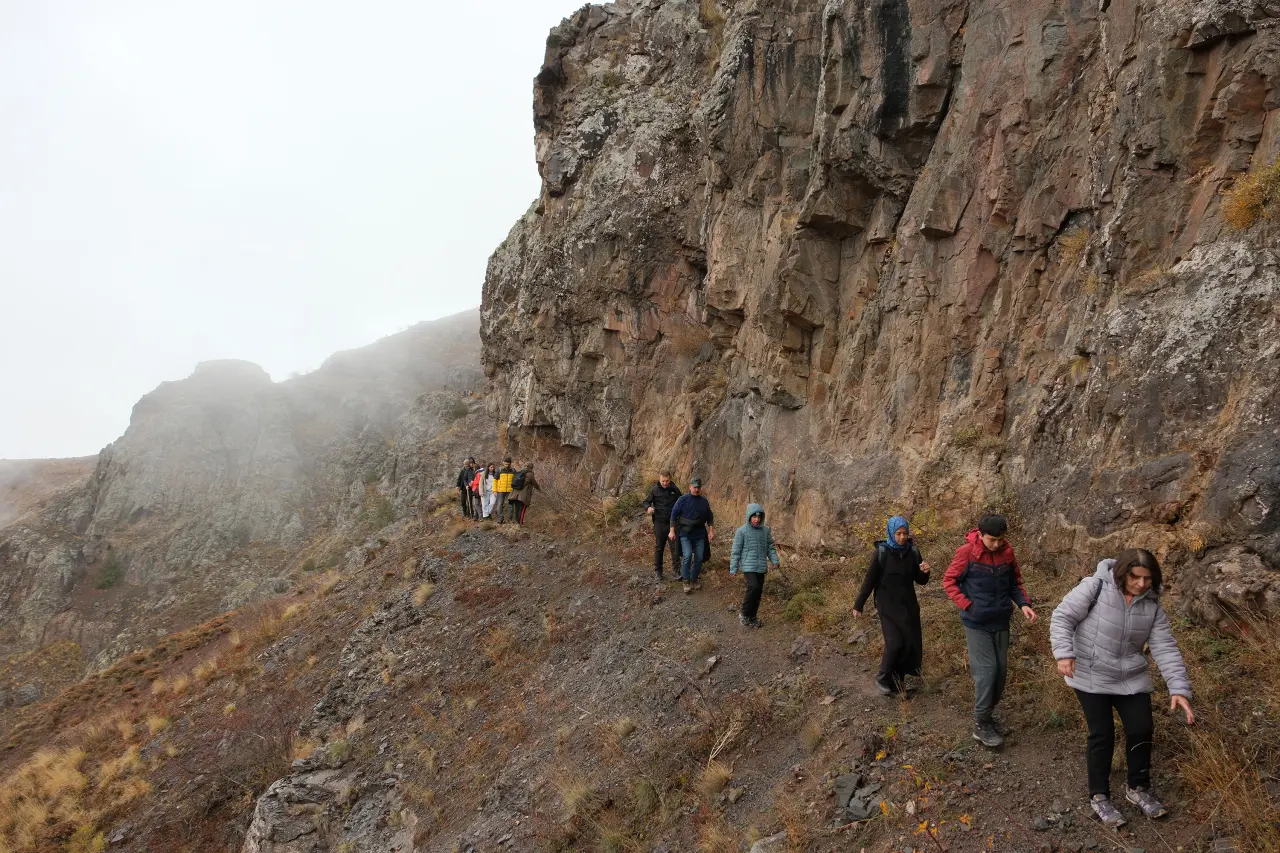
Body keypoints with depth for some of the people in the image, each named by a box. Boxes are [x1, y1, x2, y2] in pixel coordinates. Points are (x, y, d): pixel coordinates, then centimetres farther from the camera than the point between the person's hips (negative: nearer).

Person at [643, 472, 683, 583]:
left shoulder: (675, 490, 2)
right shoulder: (654, 490, -3)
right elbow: (646, 501, 4)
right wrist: (648, 507, -18)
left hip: (673, 523, 1)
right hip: (659, 523, -1)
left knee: (675, 547, -1)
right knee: (658, 547, 8)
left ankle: (675, 571, 8)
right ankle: (657, 571, 18)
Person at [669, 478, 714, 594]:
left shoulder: (704, 501, 7)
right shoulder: (683, 500, -5)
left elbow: (710, 517, 16)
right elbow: (674, 515, -4)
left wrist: (711, 531, 8)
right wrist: (672, 531, -7)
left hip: (699, 535, 4)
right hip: (685, 534, -4)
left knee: (699, 558, 3)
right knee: (687, 555, -17)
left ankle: (694, 579, 21)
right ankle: (686, 581, -6)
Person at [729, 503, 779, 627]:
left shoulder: (766, 531, 6)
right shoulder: (741, 531, -6)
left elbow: (771, 547, 15)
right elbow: (736, 551, -4)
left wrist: (774, 561, 0)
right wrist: (733, 569, -4)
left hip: (761, 567, 5)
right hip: (748, 566, -5)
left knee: (758, 592, 7)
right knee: (753, 587, -21)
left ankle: (752, 617, 22)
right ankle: (744, 613, -3)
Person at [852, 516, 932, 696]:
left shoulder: (913, 552, -1)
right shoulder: (881, 552, -12)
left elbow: (921, 581, 8)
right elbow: (869, 580, -6)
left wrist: (924, 572, -15)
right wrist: (858, 605, -4)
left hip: (909, 605, 4)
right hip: (888, 606, -4)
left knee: (911, 643, 3)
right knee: (895, 643, -13)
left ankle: (898, 680, 22)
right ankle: (882, 679, 9)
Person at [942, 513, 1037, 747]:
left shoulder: (1007, 552, -4)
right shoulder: (967, 553, -16)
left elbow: (1015, 582, 9)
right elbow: (949, 581, -7)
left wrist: (1023, 603, -8)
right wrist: (966, 605, -15)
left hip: (1001, 622, 5)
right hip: (977, 624, -5)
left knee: (1001, 671, 11)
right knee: (986, 671, -6)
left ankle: (988, 716, 27)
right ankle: (980, 725, 6)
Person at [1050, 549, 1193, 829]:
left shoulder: (1151, 606, -4)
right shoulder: (1095, 587, -18)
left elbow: (1165, 648, -6)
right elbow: (1062, 617, -15)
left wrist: (1179, 689, -15)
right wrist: (1064, 653, -26)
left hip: (1131, 678, 5)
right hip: (1091, 677, -4)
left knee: (1141, 730, 6)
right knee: (1102, 735, 0)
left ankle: (1138, 788, 31)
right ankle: (1099, 796, 18)